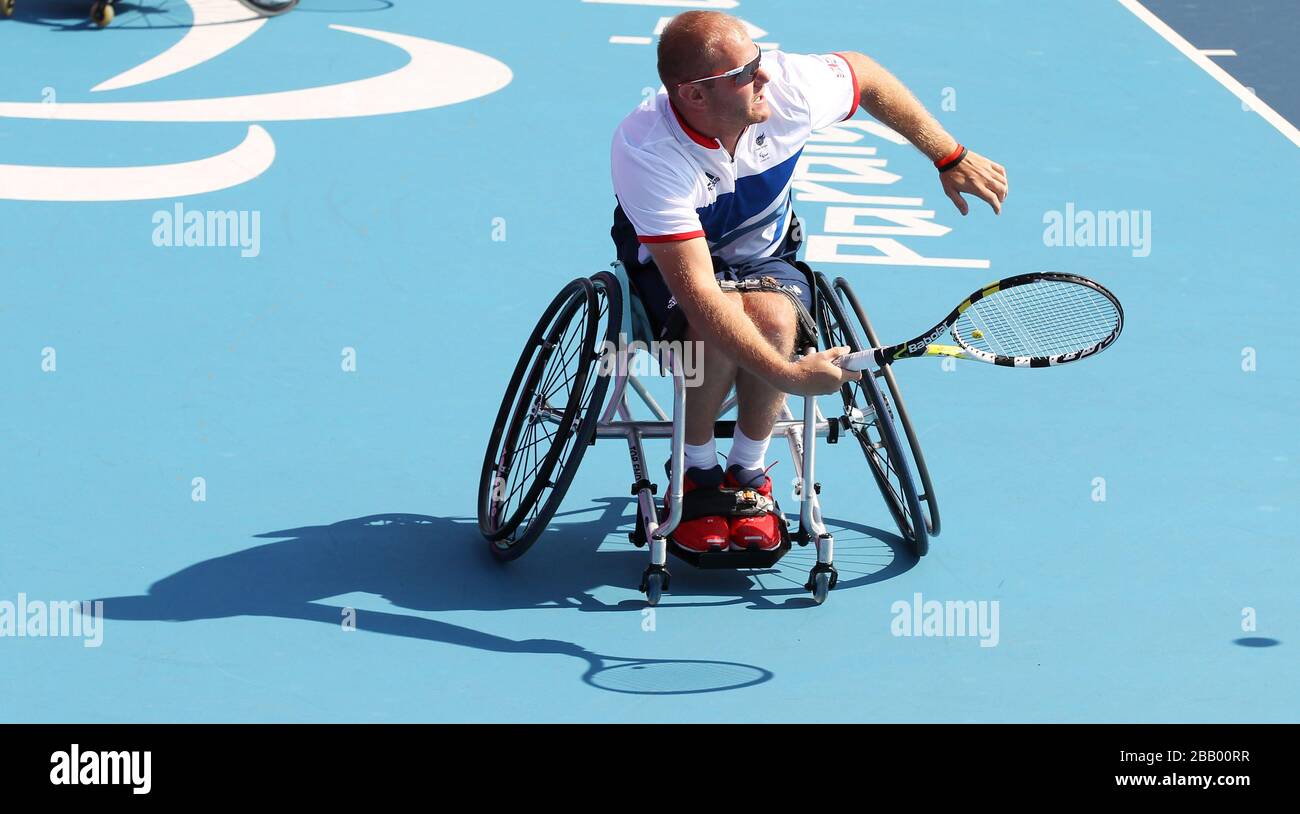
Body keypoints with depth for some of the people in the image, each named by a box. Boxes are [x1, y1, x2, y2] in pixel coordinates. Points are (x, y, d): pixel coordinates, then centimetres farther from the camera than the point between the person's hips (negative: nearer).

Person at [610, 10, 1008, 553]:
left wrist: (951, 157, 2)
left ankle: (748, 471, -8)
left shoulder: (790, 85, -25)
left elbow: (864, 74, 1)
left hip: (764, 255, 3)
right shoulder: (644, 150, -36)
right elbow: (699, 292, -40)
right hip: (667, 263, -3)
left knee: (772, 316, -32)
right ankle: (696, 472, -7)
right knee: (716, 331, -35)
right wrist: (788, 376, -47)